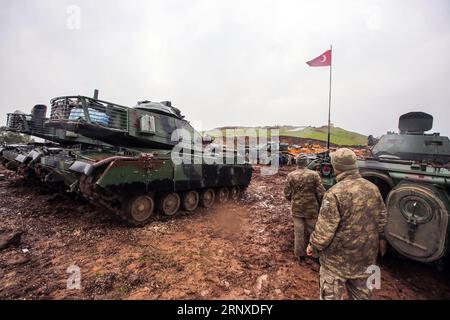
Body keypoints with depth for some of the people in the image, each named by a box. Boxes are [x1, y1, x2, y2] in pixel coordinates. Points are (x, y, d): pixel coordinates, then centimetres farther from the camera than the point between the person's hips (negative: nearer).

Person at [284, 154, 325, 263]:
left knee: (298, 231, 12)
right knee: (310, 231, 17)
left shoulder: (291, 176, -8)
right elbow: (321, 193, -10)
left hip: (296, 208, 1)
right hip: (311, 208, -1)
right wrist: (319, 205, 7)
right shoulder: (314, 175, -13)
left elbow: (287, 193, -4)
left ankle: (300, 255, 25)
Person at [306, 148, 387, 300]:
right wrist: (380, 237, 26)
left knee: (331, 295, 11)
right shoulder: (373, 188, -3)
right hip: (365, 255, 7)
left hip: (339, 258, -6)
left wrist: (312, 246, -6)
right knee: (361, 292, 26)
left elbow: (324, 229, -23)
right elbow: (382, 218, 9)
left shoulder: (335, 193, -25)